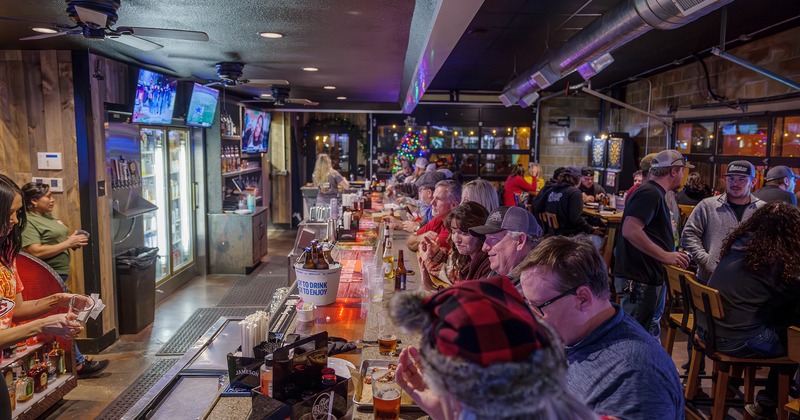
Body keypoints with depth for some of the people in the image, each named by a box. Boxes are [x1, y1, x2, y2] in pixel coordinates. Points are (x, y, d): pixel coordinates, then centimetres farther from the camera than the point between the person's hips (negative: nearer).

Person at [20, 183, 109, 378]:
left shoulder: (48, 216, 14)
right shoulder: (27, 223, -14)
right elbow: (36, 252, -25)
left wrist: (73, 240, 6)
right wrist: (68, 243, -20)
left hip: (59, 276, 9)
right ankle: (78, 363, 0)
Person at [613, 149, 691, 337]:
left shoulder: (655, 193, 18)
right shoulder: (650, 193, -15)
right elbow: (630, 230, -28)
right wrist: (665, 255, -23)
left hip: (649, 277, 11)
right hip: (639, 279, -11)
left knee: (650, 335, 18)